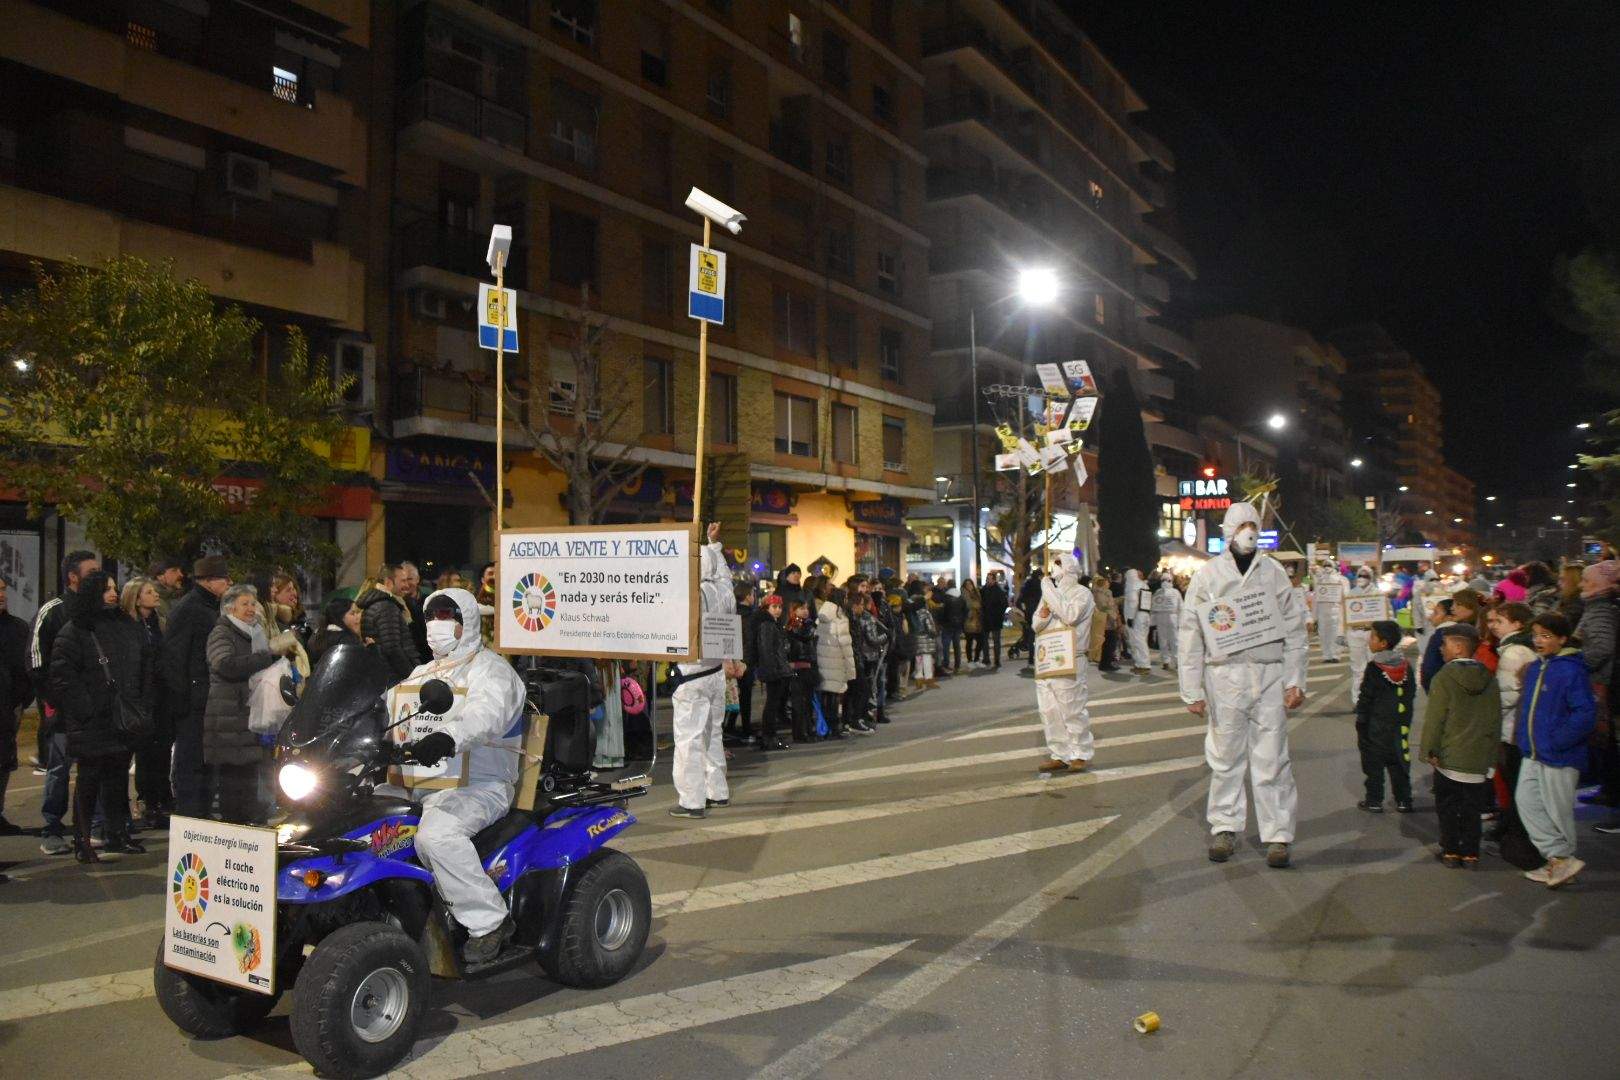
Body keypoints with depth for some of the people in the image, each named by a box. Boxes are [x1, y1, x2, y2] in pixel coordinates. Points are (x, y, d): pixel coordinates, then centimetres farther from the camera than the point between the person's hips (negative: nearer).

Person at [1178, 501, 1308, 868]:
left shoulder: (1273, 572, 7)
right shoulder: (1207, 575, 3)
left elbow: (1294, 628, 9)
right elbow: (1190, 636, 3)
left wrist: (1295, 681, 3)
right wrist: (1192, 691, 0)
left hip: (1269, 676, 0)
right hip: (1224, 675, 0)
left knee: (1272, 760, 2)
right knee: (1225, 758, 8)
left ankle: (1277, 834, 11)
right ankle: (1225, 827, 21)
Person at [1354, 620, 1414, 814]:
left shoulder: (1373, 668, -16)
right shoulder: (1405, 665, 2)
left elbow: (1365, 698, -13)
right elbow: (1411, 694, 10)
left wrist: (1360, 724, -5)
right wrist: (1406, 721, 18)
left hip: (1376, 727, -6)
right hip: (1400, 726, 6)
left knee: (1374, 763, 4)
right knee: (1398, 762, 14)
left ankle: (1374, 801, 9)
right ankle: (1403, 800, 18)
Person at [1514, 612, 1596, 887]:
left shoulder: (1571, 671, -17)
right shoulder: (1534, 668, 8)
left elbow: (1585, 713, -21)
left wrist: (1557, 740, -21)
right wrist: (1523, 735, 10)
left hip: (1559, 756, -8)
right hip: (1533, 753, 8)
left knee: (1558, 809, 4)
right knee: (1526, 800, 5)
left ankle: (1562, 859, 20)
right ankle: (1559, 859, 12)